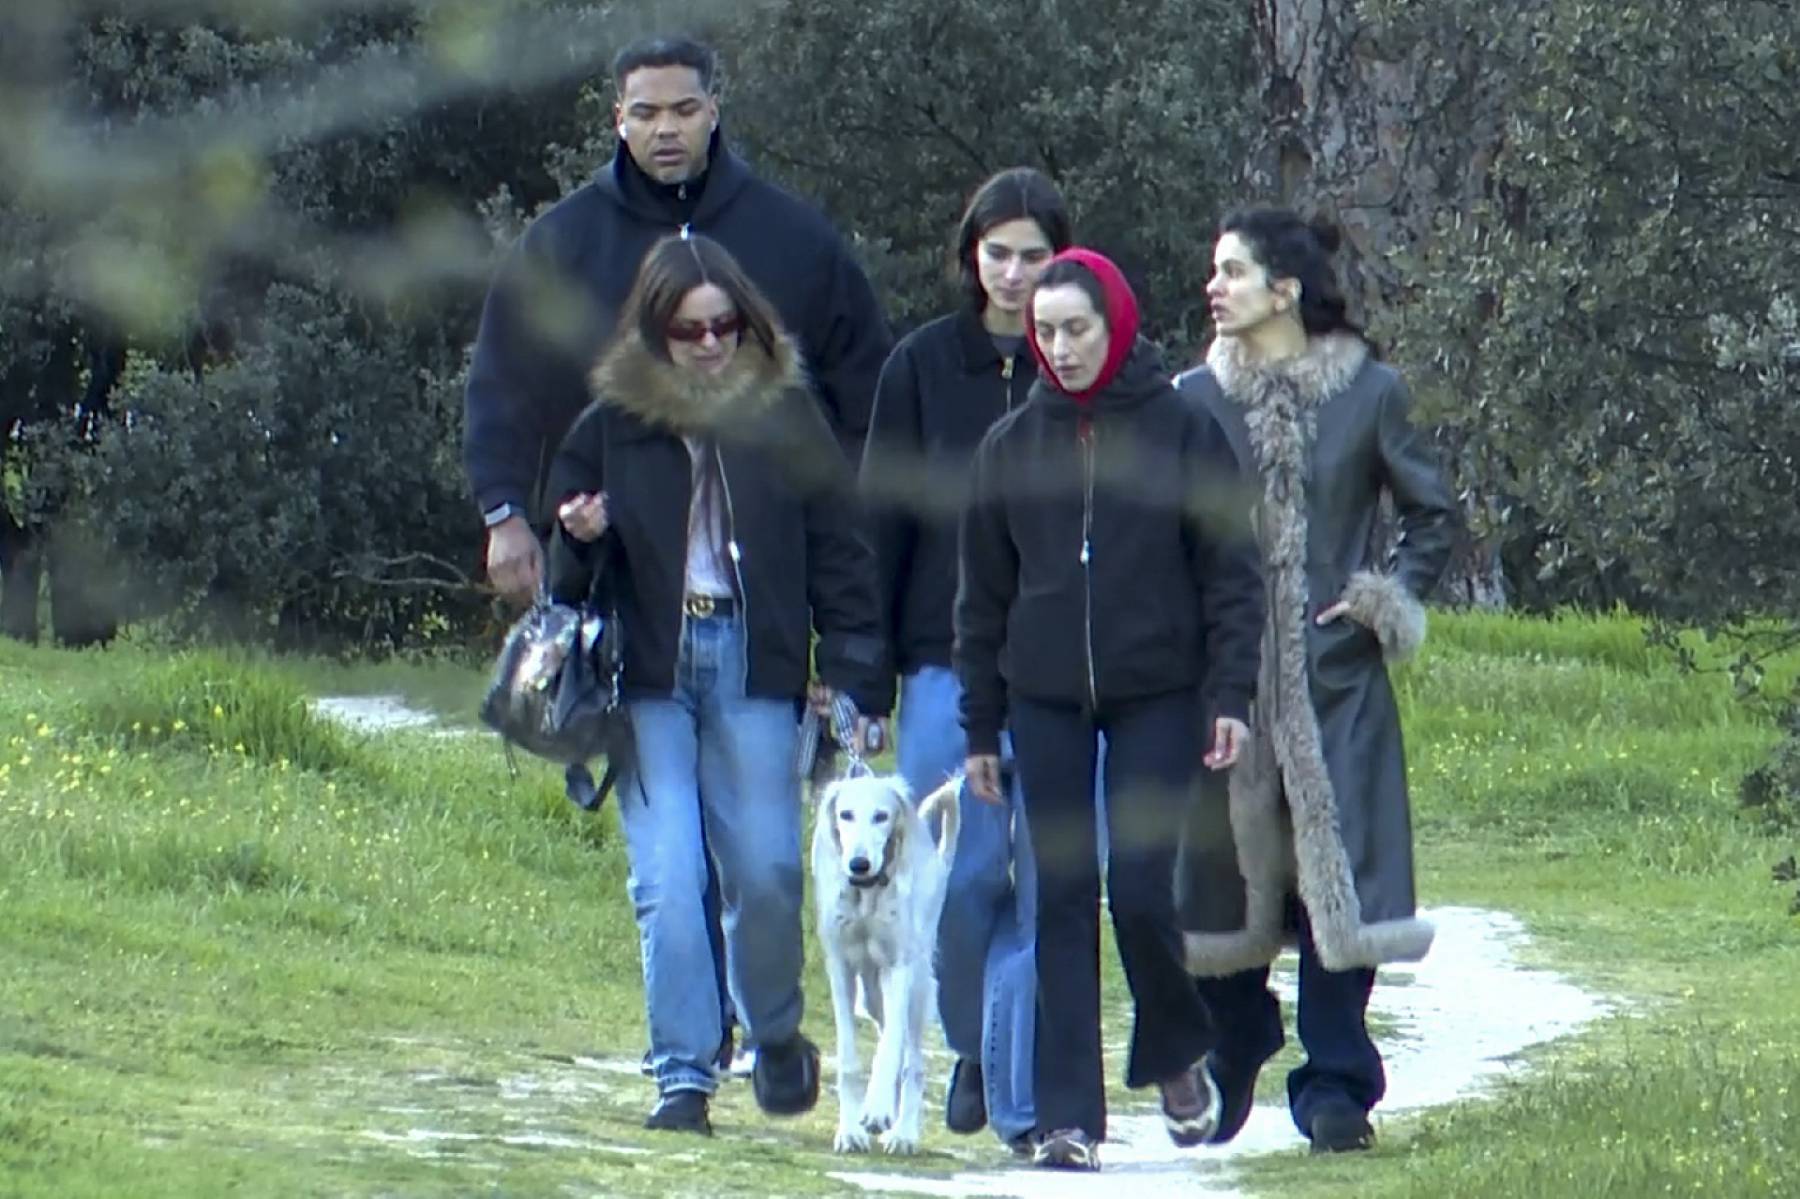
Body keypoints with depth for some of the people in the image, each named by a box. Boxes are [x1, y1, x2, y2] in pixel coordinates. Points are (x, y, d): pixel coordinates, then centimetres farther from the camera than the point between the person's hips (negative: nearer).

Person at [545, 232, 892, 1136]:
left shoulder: (785, 417, 3)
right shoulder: (612, 425, 4)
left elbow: (838, 554, 5)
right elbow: (566, 572, 12)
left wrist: (857, 682, 0)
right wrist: (580, 540, -12)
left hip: (756, 666, 0)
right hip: (648, 674, 1)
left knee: (765, 872, -2)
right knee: (666, 881, -6)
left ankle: (775, 1039, 24)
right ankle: (682, 1076, -1)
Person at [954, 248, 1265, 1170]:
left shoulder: (1182, 431, -1)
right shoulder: (1012, 446, 7)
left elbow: (1230, 573, 0)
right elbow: (983, 595, 12)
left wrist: (1232, 694, -8)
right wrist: (979, 725, 10)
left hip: (1156, 696, -3)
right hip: (1047, 704, 3)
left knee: (1141, 888, -8)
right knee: (1062, 903, 1)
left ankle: (1175, 1057, 19)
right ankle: (1069, 1116, 3)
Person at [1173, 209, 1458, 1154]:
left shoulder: (1368, 394, 0)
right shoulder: (1196, 401, 3)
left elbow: (1433, 515, 10)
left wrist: (1388, 600, -1)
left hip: (1335, 682, -2)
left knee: (1334, 878, -5)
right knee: (1221, 872, 5)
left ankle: (1336, 1086, -1)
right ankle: (1228, 1068, 20)